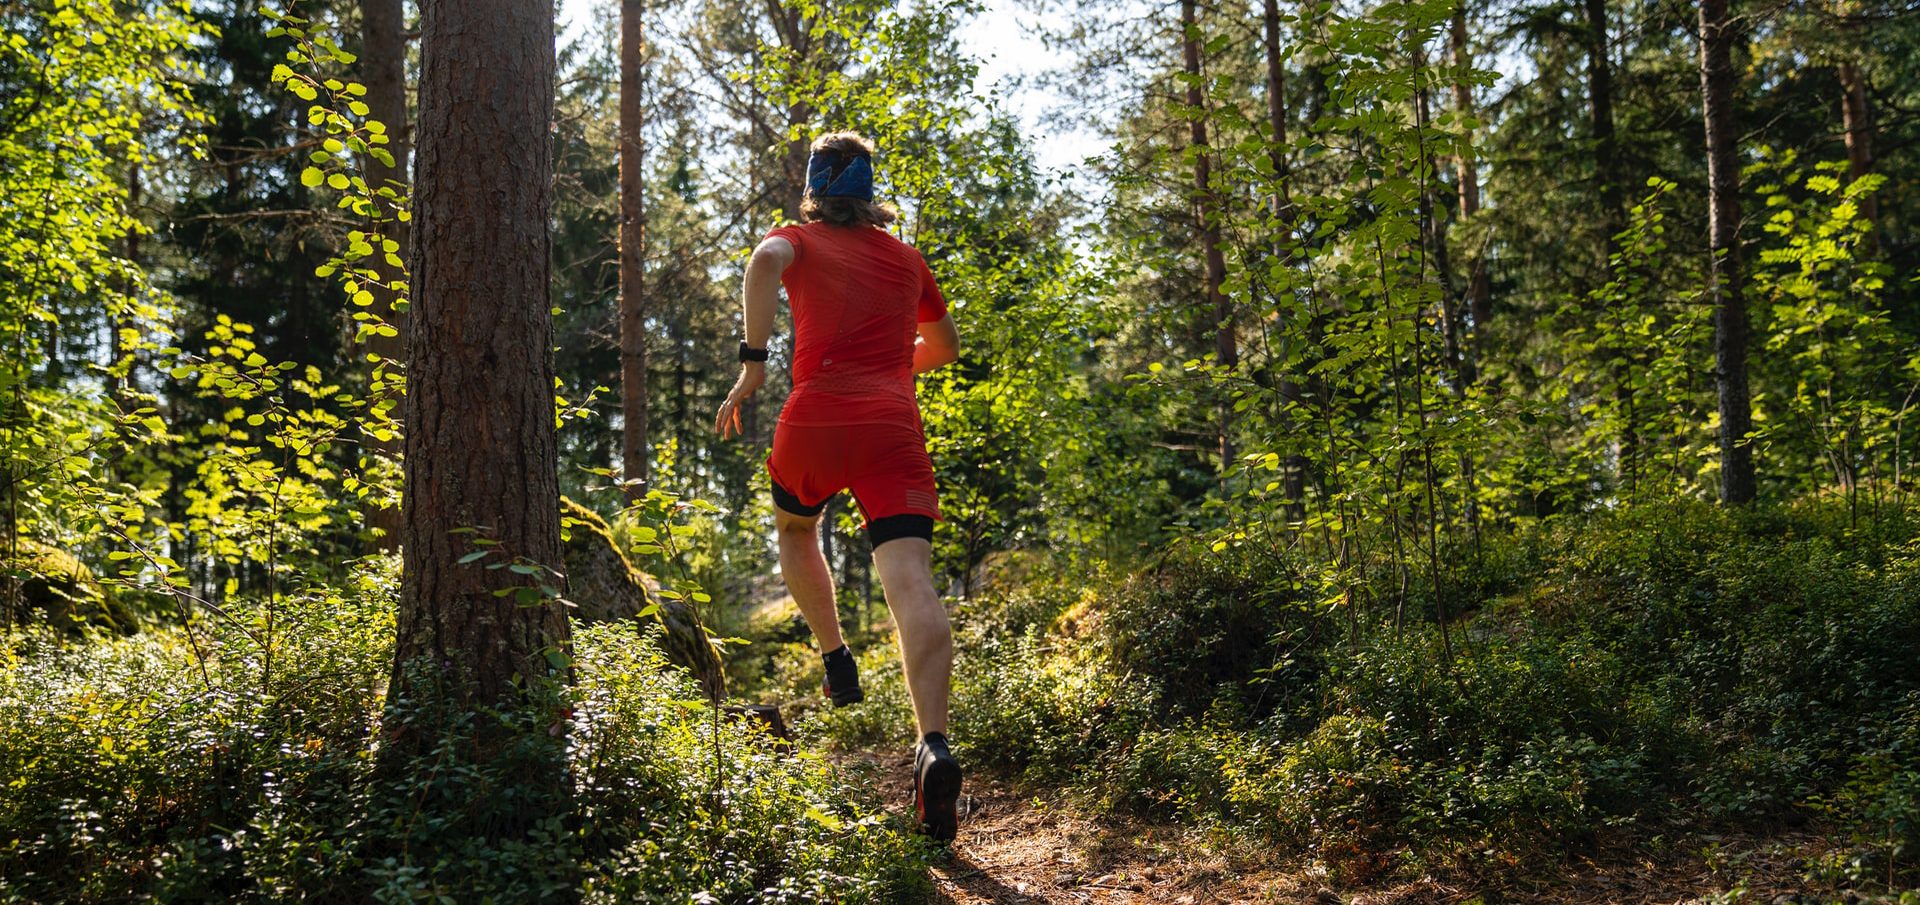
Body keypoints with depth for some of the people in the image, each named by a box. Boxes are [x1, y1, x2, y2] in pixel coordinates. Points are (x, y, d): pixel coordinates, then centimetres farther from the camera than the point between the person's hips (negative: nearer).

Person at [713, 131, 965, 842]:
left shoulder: (800, 240, 15)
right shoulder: (906, 259, 24)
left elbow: (765, 262, -11)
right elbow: (945, 348, 36)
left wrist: (752, 363, -12)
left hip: (816, 418, -1)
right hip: (894, 427, 1)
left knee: (795, 530, 32)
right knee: (911, 585, -14)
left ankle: (836, 662, 25)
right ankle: (934, 745, -31)